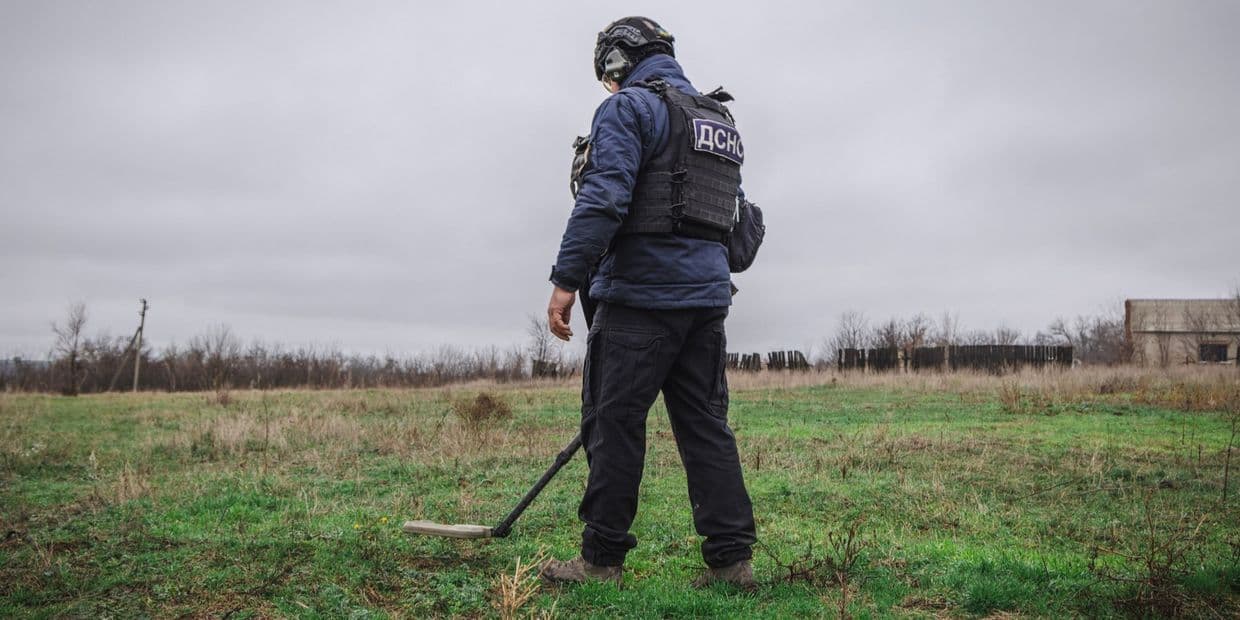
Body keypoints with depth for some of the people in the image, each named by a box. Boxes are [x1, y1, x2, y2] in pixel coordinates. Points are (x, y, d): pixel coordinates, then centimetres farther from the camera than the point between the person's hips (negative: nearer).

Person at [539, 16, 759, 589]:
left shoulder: (629, 107, -3)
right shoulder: (720, 120, 23)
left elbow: (603, 199, -18)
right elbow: (741, 221, 25)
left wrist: (566, 280, -19)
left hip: (640, 295, -8)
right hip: (707, 298, 8)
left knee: (613, 424, -2)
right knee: (706, 425, 8)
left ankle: (602, 559, 4)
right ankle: (732, 558, 8)